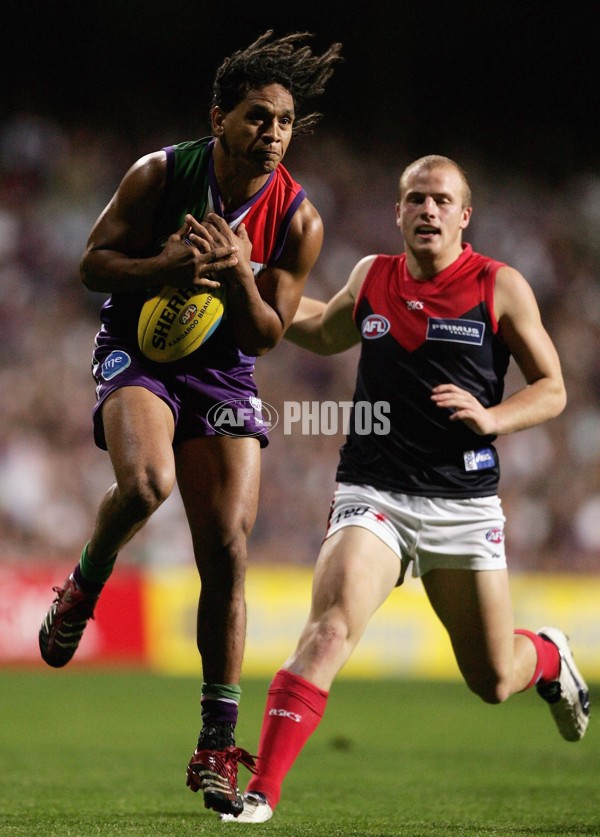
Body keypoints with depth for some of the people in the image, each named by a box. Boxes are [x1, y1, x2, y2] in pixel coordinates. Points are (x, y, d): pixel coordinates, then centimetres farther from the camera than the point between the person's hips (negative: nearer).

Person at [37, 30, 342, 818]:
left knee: (227, 552, -6)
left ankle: (216, 749, 3)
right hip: (137, 350, -2)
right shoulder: (160, 174, -11)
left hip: (224, 371, 2)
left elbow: (268, 334, -4)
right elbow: (94, 263, -5)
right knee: (146, 480, -34)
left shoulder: (298, 221, -8)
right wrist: (163, 267, -24)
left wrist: (239, 278, -24)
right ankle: (82, 590, -1)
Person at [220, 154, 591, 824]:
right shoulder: (371, 278, 8)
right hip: (373, 493, 1)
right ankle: (261, 792, -24)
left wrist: (491, 418, -15)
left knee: (493, 681, 9)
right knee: (328, 630, -24)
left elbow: (552, 389, 3)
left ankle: (548, 658, 47)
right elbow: (325, 331, 30)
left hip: (463, 502, -1)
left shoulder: (500, 287, -1)